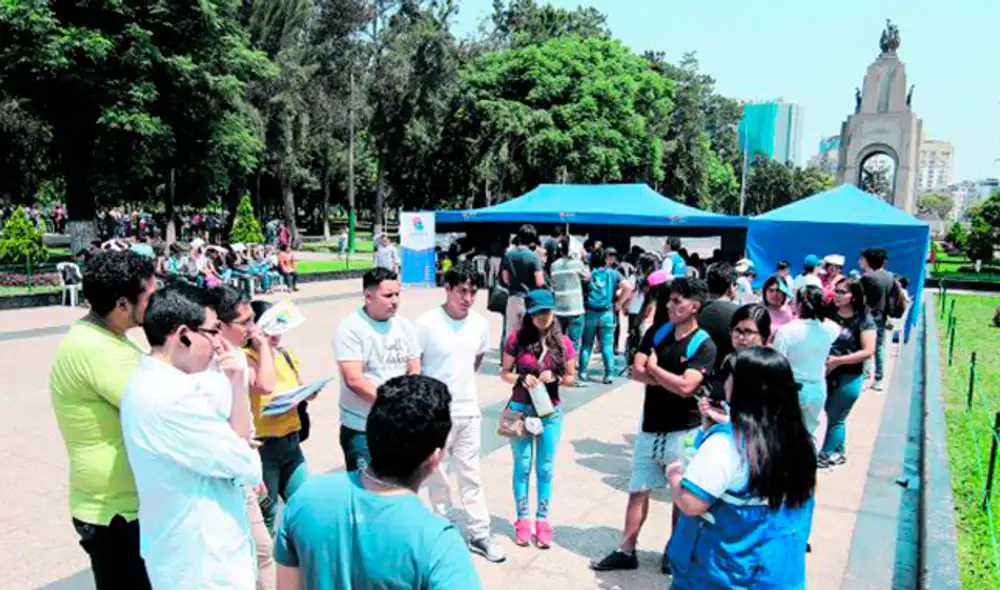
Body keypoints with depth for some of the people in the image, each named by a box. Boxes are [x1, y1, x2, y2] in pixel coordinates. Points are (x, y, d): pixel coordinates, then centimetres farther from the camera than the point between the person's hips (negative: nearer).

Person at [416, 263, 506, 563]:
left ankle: (479, 534, 22)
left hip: (469, 410, 4)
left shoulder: (480, 324, -2)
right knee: (437, 473, 12)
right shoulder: (426, 323, -16)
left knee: (471, 474, 12)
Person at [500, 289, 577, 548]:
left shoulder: (563, 342, -4)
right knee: (522, 466, 9)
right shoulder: (517, 339, -7)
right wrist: (521, 378, -18)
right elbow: (504, 373, 1)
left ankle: (542, 520, 21)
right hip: (520, 409, -1)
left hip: (550, 412, 1)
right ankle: (523, 519, 21)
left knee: (545, 468, 8)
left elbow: (571, 378, 4)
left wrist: (555, 378, -16)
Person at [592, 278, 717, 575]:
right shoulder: (657, 333, 3)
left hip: (684, 432, -5)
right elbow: (636, 371, -4)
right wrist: (669, 381, -16)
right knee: (638, 490, 11)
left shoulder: (703, 345, -13)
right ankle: (626, 551, 21)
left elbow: (686, 387, -23)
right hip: (650, 428, 5)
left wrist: (654, 368, -10)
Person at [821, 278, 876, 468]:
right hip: (827, 373, 5)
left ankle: (825, 455, 18)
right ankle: (839, 453, 33)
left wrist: (837, 360, -19)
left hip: (849, 377, -4)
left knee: (835, 418, 6)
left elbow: (868, 351, -15)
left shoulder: (863, 320, -11)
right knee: (832, 416, 17)